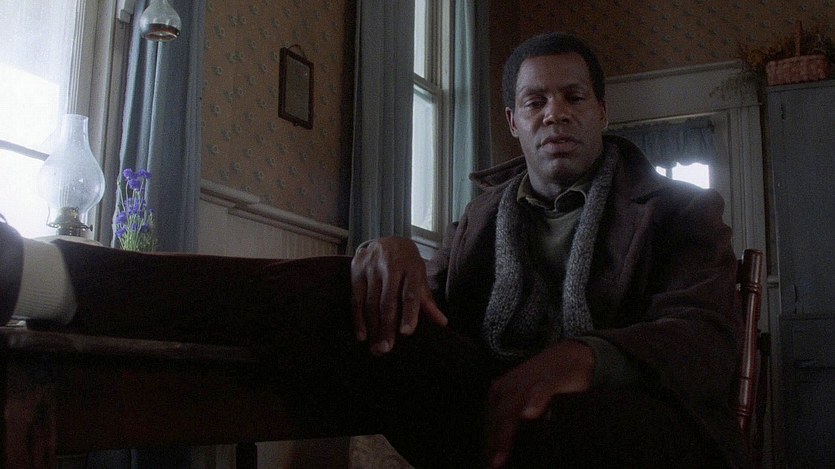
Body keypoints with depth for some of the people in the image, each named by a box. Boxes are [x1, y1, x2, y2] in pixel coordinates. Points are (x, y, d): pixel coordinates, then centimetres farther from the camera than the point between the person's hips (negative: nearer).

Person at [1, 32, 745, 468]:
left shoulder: (682, 210, 10)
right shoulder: (489, 208, 20)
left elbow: (710, 338, -6)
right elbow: (433, 304, 10)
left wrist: (585, 355, -26)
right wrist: (393, 253, -15)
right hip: (491, 396, 2)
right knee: (356, 295, -22)